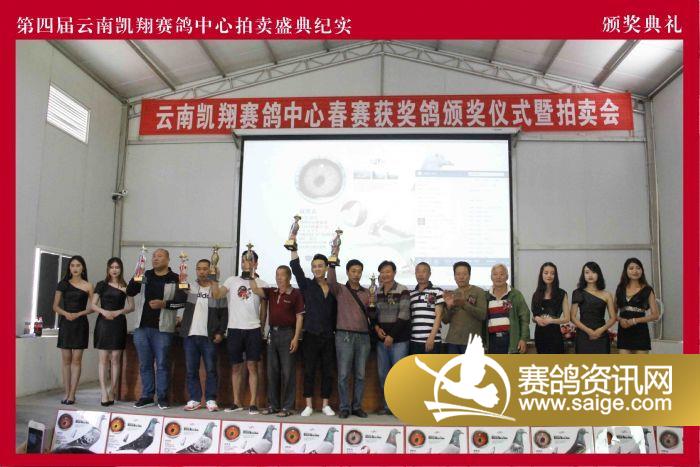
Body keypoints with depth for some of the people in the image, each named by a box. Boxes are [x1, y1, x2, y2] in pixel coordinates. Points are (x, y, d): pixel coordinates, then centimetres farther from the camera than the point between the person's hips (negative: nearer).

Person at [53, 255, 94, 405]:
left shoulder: (88, 286, 3)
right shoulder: (63, 284, 8)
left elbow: (91, 308, 2)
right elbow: (55, 306, 6)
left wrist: (78, 314, -15)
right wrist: (66, 313, -13)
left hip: (80, 324, -2)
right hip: (65, 323, 2)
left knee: (76, 359, -2)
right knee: (66, 359, 3)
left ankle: (72, 395, 0)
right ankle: (67, 393, 8)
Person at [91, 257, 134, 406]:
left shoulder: (126, 287, 8)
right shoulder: (101, 285, 8)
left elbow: (131, 307, 7)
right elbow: (93, 304, 3)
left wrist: (118, 312, -10)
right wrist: (104, 311, -14)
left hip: (119, 323, 1)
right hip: (103, 323, -1)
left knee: (115, 358, 0)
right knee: (103, 358, -3)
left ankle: (112, 390, 7)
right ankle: (104, 393, -4)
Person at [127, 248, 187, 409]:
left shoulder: (175, 279, -2)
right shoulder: (145, 275, 12)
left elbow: (183, 301, -9)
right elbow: (130, 292, 7)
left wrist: (164, 304, -20)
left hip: (162, 329, -5)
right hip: (142, 327, 5)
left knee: (162, 364, 0)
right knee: (144, 364, 10)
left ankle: (162, 397, 9)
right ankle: (147, 396, 20)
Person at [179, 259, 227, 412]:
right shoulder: (189, 288, 10)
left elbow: (223, 313, 3)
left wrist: (220, 332, -4)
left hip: (209, 337, -2)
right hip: (190, 336, 2)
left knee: (211, 369, 0)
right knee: (191, 370, 6)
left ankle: (210, 400, 9)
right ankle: (194, 399, 15)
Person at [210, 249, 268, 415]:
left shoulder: (262, 284, 4)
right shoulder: (232, 281, 5)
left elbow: (263, 309, 8)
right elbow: (216, 294, -8)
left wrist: (261, 329, 7)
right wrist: (213, 278, -16)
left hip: (253, 330, -1)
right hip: (234, 329, 2)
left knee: (252, 366, -3)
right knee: (236, 367, 8)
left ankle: (253, 403, 1)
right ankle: (237, 402, 16)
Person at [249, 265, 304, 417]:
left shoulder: (295, 294, -5)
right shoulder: (271, 292, 11)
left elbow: (299, 317, -7)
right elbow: (255, 290, -1)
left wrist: (296, 338, -13)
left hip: (287, 333, -6)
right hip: (273, 333, 6)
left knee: (287, 372, -1)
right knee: (272, 371, 10)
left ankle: (287, 407, 5)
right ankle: (273, 405, 18)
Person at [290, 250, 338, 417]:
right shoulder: (307, 285, 2)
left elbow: (336, 311, 10)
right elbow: (296, 267, -9)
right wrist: (293, 246, -13)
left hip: (329, 336, 2)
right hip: (311, 335, -2)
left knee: (328, 371, 6)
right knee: (309, 371, 3)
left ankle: (325, 404, 17)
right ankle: (309, 405, 12)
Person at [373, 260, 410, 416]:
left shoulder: (403, 291, -5)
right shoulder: (377, 293, 11)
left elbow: (403, 316, -11)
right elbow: (373, 313, 18)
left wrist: (392, 335, -14)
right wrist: (376, 327, -1)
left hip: (399, 339, -5)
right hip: (382, 339, 5)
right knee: (383, 374, 9)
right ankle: (386, 405, 21)